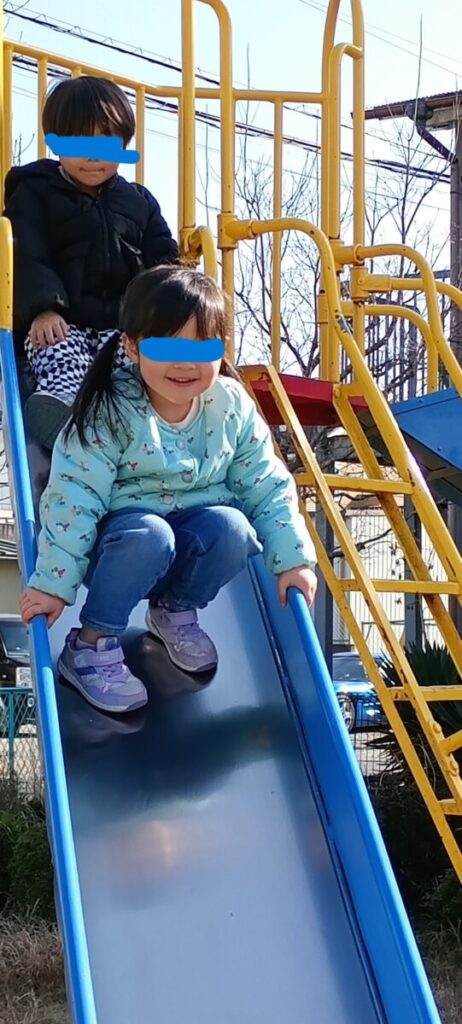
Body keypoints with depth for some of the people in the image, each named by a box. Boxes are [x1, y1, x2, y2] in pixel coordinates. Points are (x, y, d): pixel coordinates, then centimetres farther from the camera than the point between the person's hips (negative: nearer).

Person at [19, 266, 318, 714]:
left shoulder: (233, 408, -6)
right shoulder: (110, 413, -18)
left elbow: (268, 487, 0)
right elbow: (73, 497, -19)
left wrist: (293, 557, -7)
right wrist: (53, 583, -21)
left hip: (194, 544, 4)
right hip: (121, 549, -4)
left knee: (230, 526, -28)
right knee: (148, 534, -37)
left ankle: (175, 610, 2)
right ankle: (91, 643, -17)